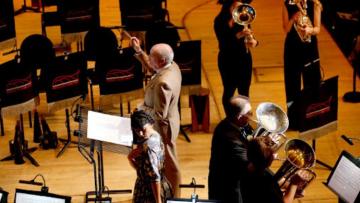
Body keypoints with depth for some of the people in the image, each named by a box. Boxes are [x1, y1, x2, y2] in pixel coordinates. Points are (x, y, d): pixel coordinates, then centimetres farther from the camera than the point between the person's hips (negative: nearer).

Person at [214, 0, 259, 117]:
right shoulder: (220, 21, -14)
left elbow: (248, 38, 1)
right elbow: (223, 43, -24)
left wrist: (253, 41, -23)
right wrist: (238, 35, -38)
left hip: (244, 59, 4)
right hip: (228, 61, -4)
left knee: (244, 92, 9)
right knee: (229, 91, 7)